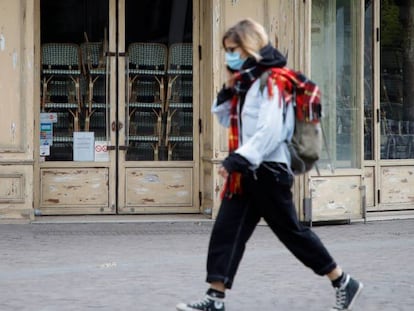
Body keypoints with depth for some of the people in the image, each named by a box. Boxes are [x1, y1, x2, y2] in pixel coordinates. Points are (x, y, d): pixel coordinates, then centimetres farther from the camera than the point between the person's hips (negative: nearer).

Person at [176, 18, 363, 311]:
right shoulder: (245, 83, 14)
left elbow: (271, 130, -23)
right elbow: (227, 120, 23)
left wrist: (239, 158, -27)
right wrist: (228, 91, 7)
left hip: (268, 171, -9)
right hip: (246, 172, 9)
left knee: (291, 231, 0)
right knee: (226, 232, 0)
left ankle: (345, 284, 13)